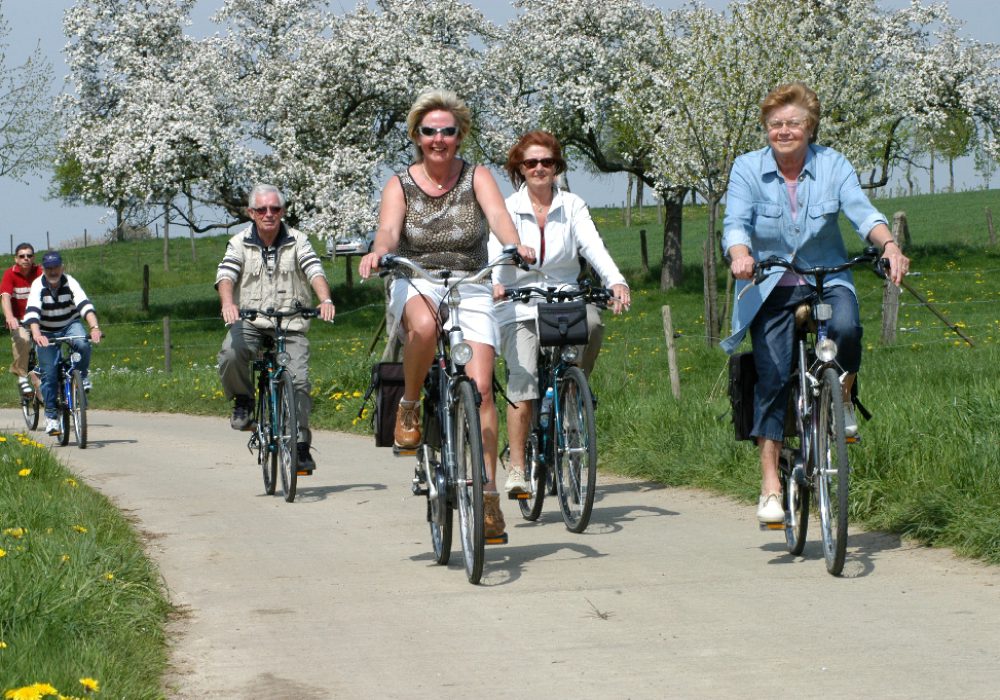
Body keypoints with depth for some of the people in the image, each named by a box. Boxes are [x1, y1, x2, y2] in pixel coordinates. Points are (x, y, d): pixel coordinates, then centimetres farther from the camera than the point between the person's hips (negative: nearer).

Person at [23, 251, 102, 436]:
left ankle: (82, 376, -5)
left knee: (82, 344, -32)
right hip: (46, 332, 0)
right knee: (49, 373, -8)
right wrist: (36, 334, -54)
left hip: (70, 325, 0)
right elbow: (32, 311, -36)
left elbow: (84, 305, -32)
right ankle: (51, 415, 3)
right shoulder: (38, 286, -20)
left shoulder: (70, 283, -18)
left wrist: (94, 328, -49)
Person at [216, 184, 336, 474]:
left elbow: (315, 271, -9)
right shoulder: (239, 244, 4)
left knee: (298, 381, -16)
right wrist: (228, 303, -33)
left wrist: (325, 300, -30)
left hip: (291, 323, 1)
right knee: (230, 354, -31)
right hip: (249, 322, 0)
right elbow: (225, 275, -10)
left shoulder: (298, 241, 5)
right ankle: (243, 401, -2)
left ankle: (301, 446, -4)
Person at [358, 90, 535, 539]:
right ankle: (409, 407, -12)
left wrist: (515, 246, -40)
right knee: (424, 326, -39)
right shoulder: (400, 184, 2)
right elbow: (388, 230, -16)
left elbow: (498, 215, -18)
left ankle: (488, 492, -8)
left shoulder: (476, 177, 1)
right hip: (415, 286, -1)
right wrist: (377, 253, -40)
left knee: (480, 386, -15)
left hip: (470, 288, 1)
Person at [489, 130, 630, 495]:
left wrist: (616, 281, -28)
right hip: (519, 308, -1)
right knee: (523, 380, -19)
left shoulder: (572, 206, 7)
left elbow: (593, 246, -8)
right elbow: (495, 250, -14)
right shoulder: (507, 209, 3)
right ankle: (516, 468, -13)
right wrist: (494, 283, -36)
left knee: (592, 321, -32)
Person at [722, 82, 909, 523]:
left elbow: (862, 211, -17)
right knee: (772, 376, -11)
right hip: (771, 286, 0)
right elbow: (735, 222, -19)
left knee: (846, 328, -32)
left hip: (828, 277, 0)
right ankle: (770, 486, -6)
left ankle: (841, 401, -1)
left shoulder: (832, 165, -5)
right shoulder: (747, 169, -7)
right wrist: (740, 255, -42)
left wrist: (889, 244, -37)